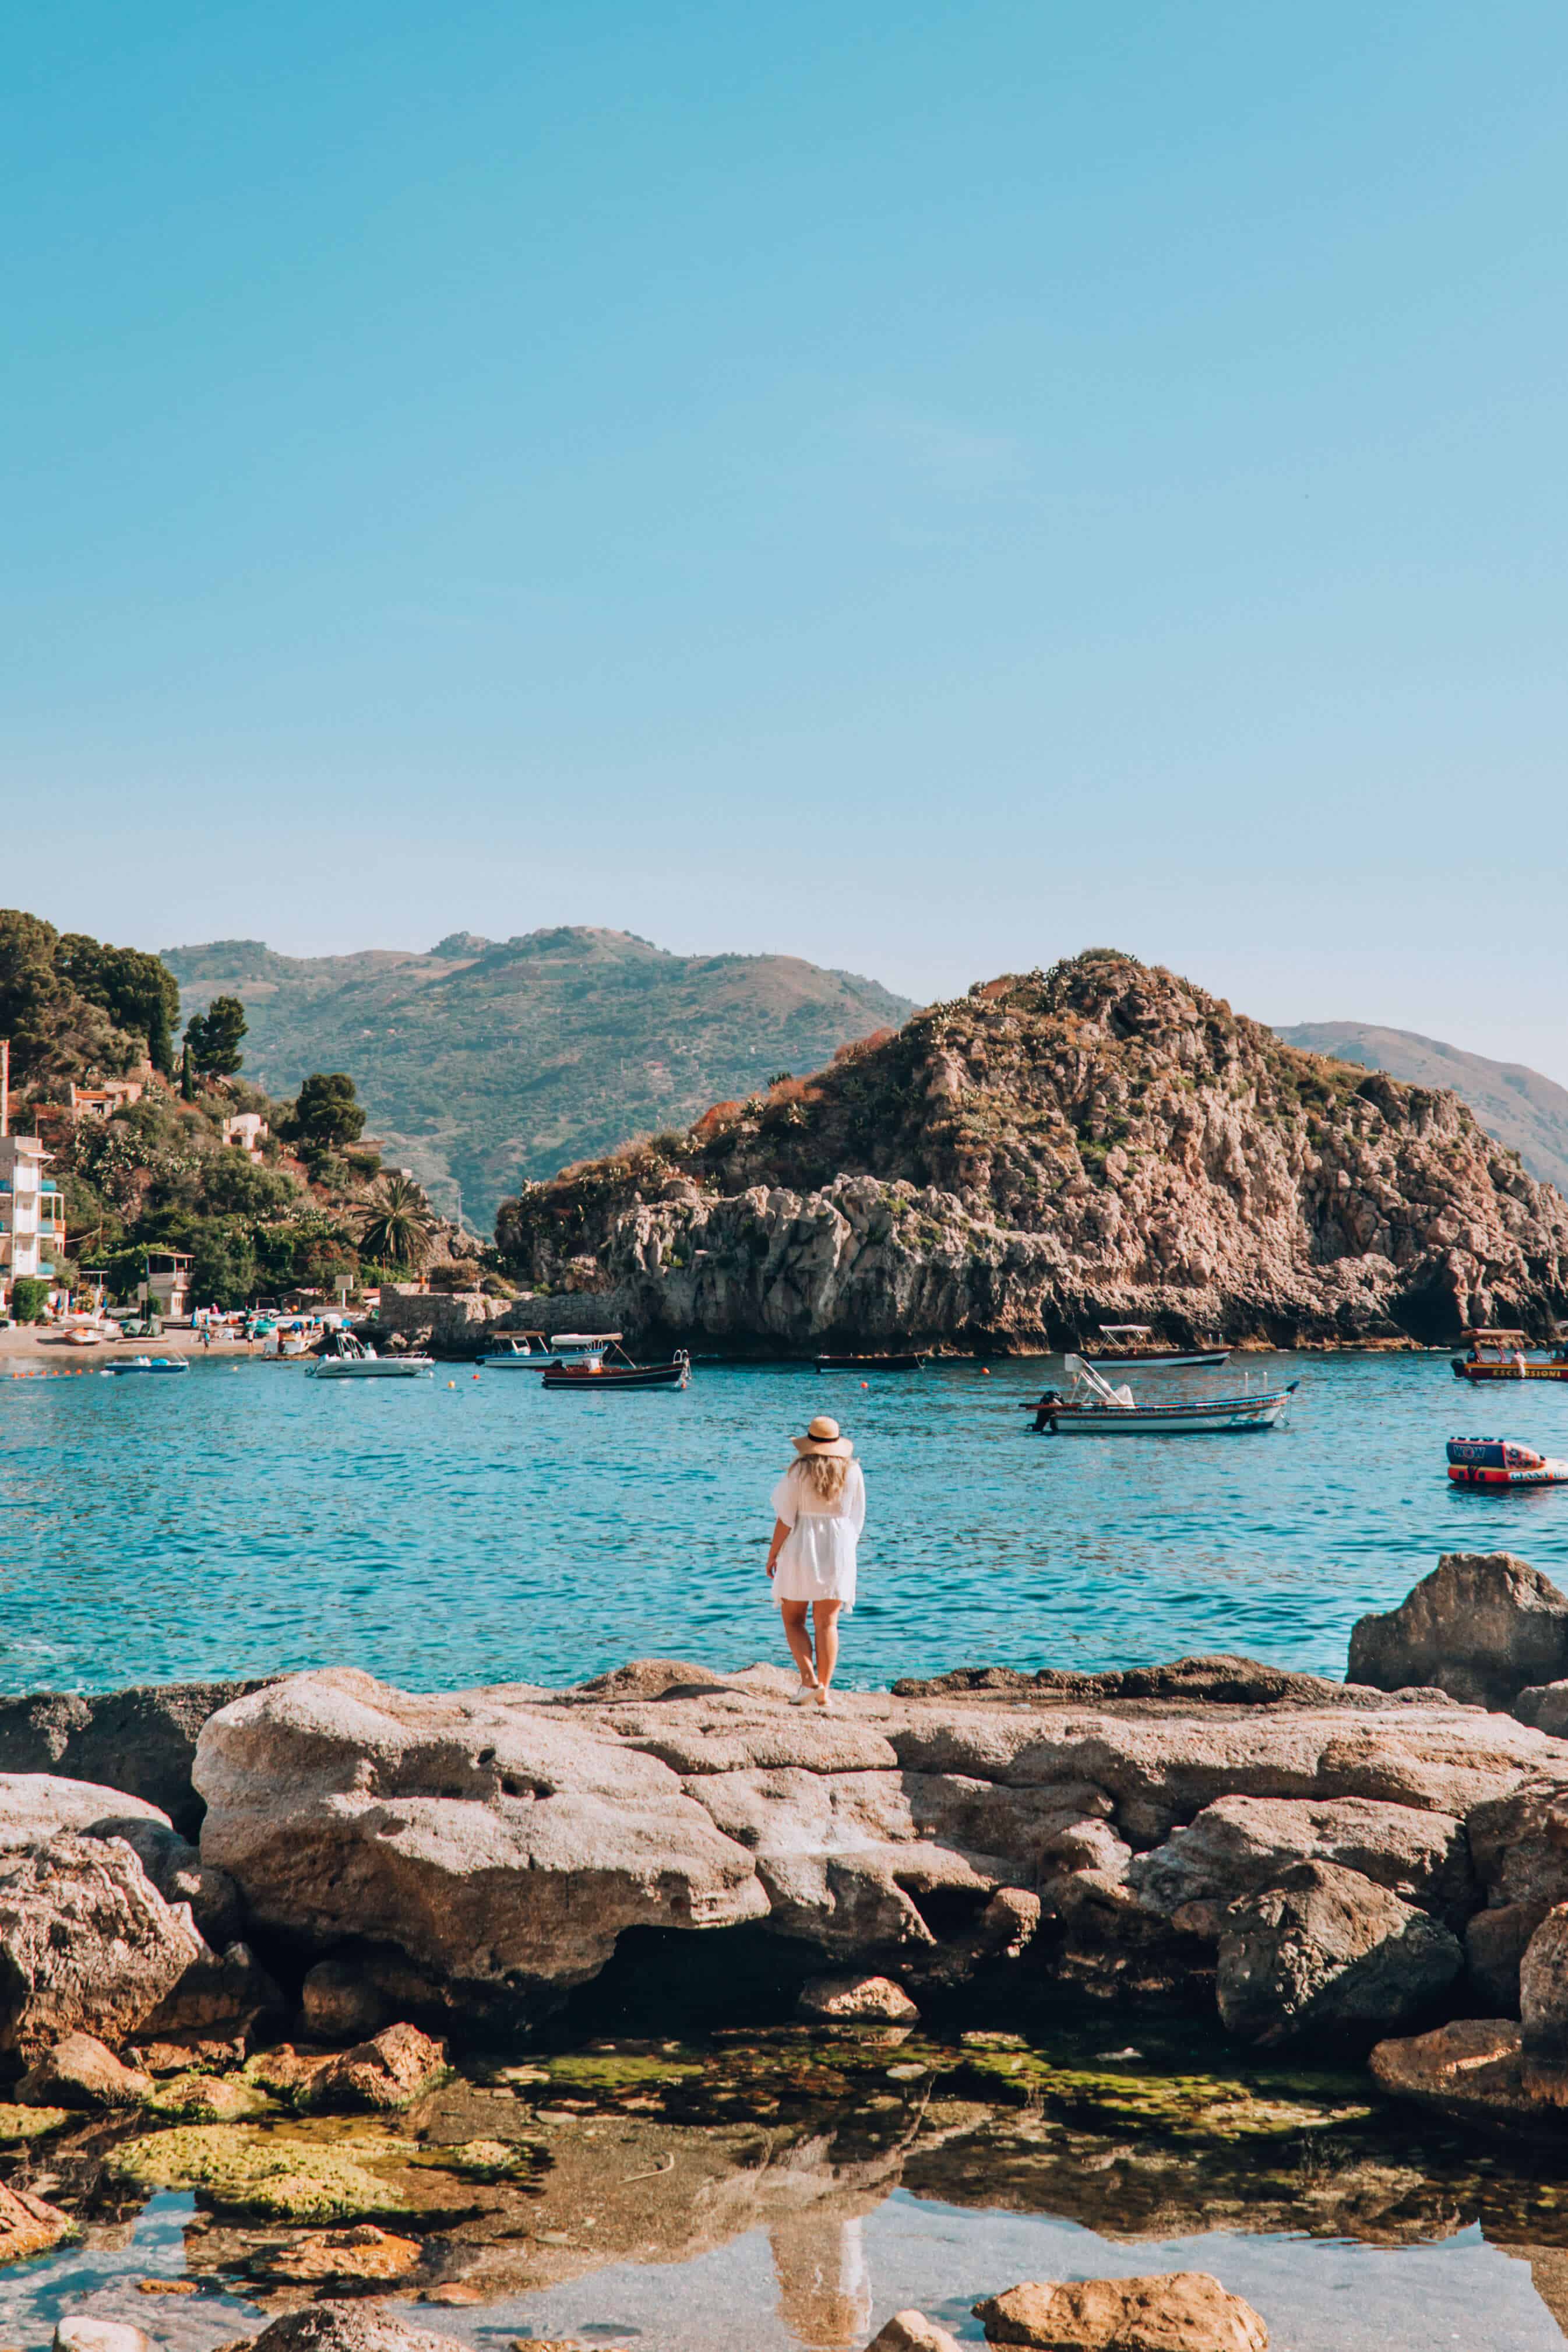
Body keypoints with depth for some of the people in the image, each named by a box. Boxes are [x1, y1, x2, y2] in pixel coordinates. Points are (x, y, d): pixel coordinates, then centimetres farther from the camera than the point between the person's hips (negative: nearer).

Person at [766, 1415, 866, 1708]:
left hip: (801, 1550, -3)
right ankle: (824, 1690, 3)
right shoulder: (852, 1471, 1)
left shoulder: (799, 1471, -9)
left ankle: (809, 1679, -9)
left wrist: (773, 1554, 1)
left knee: (793, 1620, 7)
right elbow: (857, 1519, 8)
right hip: (838, 1551, 3)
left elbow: (786, 1519, -9)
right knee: (827, 1623, 6)